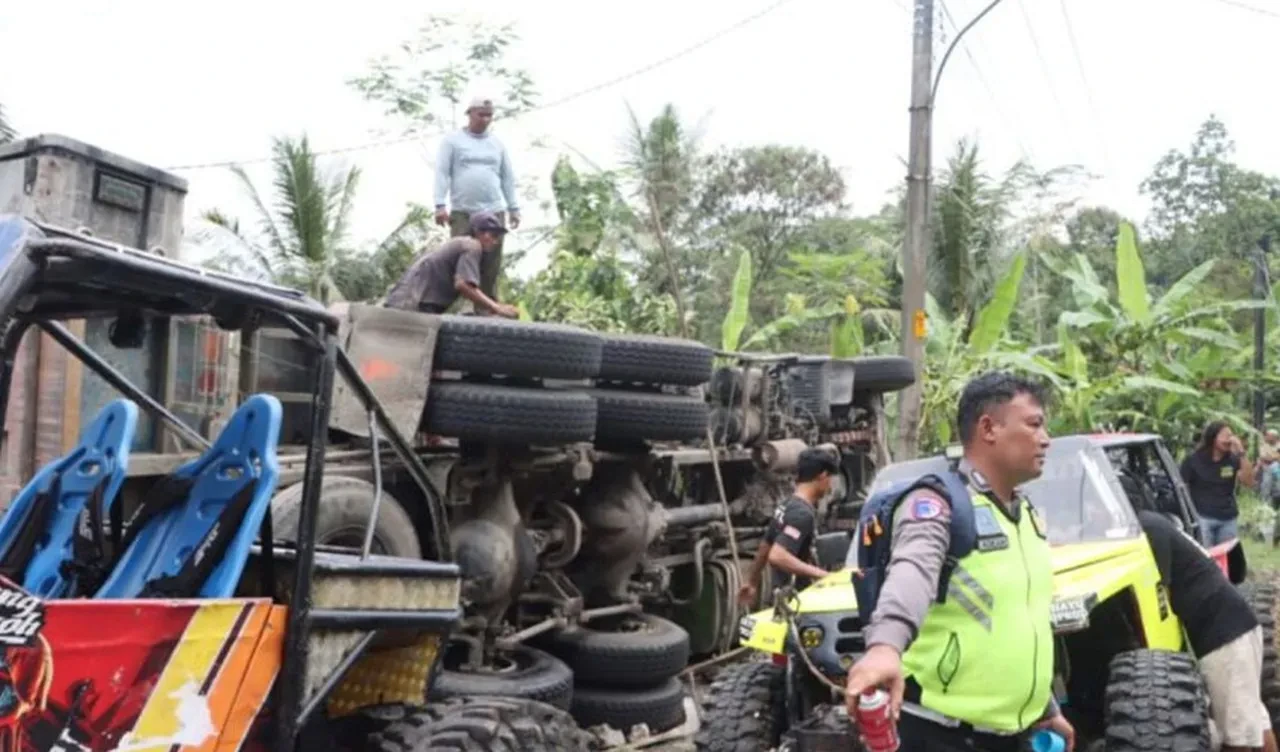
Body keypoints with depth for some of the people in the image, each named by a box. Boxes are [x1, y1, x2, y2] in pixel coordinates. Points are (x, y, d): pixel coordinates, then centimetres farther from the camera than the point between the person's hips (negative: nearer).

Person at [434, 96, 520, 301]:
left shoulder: (497, 143, 18)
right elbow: (442, 173, 1)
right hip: (462, 213, -3)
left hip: (493, 212, 3)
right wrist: (440, 205, -10)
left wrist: (513, 208, 11)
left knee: (491, 266, 0)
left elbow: (508, 177, 18)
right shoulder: (452, 140, 8)